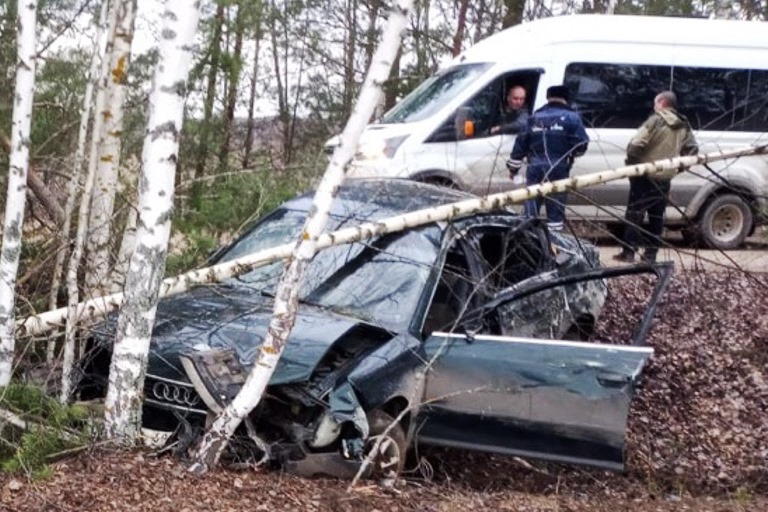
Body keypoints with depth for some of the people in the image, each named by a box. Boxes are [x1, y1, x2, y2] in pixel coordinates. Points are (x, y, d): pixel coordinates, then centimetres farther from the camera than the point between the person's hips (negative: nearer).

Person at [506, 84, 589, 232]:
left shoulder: (535, 117, 14)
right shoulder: (571, 117, 2)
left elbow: (521, 144, 13)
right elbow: (581, 144, -6)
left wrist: (513, 167, 19)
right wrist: (569, 153, 15)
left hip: (536, 167, 3)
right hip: (558, 169, -2)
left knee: (531, 207, 7)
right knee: (555, 208, 5)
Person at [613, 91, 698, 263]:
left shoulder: (656, 121, -12)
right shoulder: (683, 127, 9)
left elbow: (636, 144, -20)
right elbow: (692, 149, 9)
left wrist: (630, 161, -5)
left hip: (645, 177, -6)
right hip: (665, 179, 6)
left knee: (634, 214, 0)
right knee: (656, 216, 12)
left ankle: (628, 252, -1)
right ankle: (651, 254, 13)